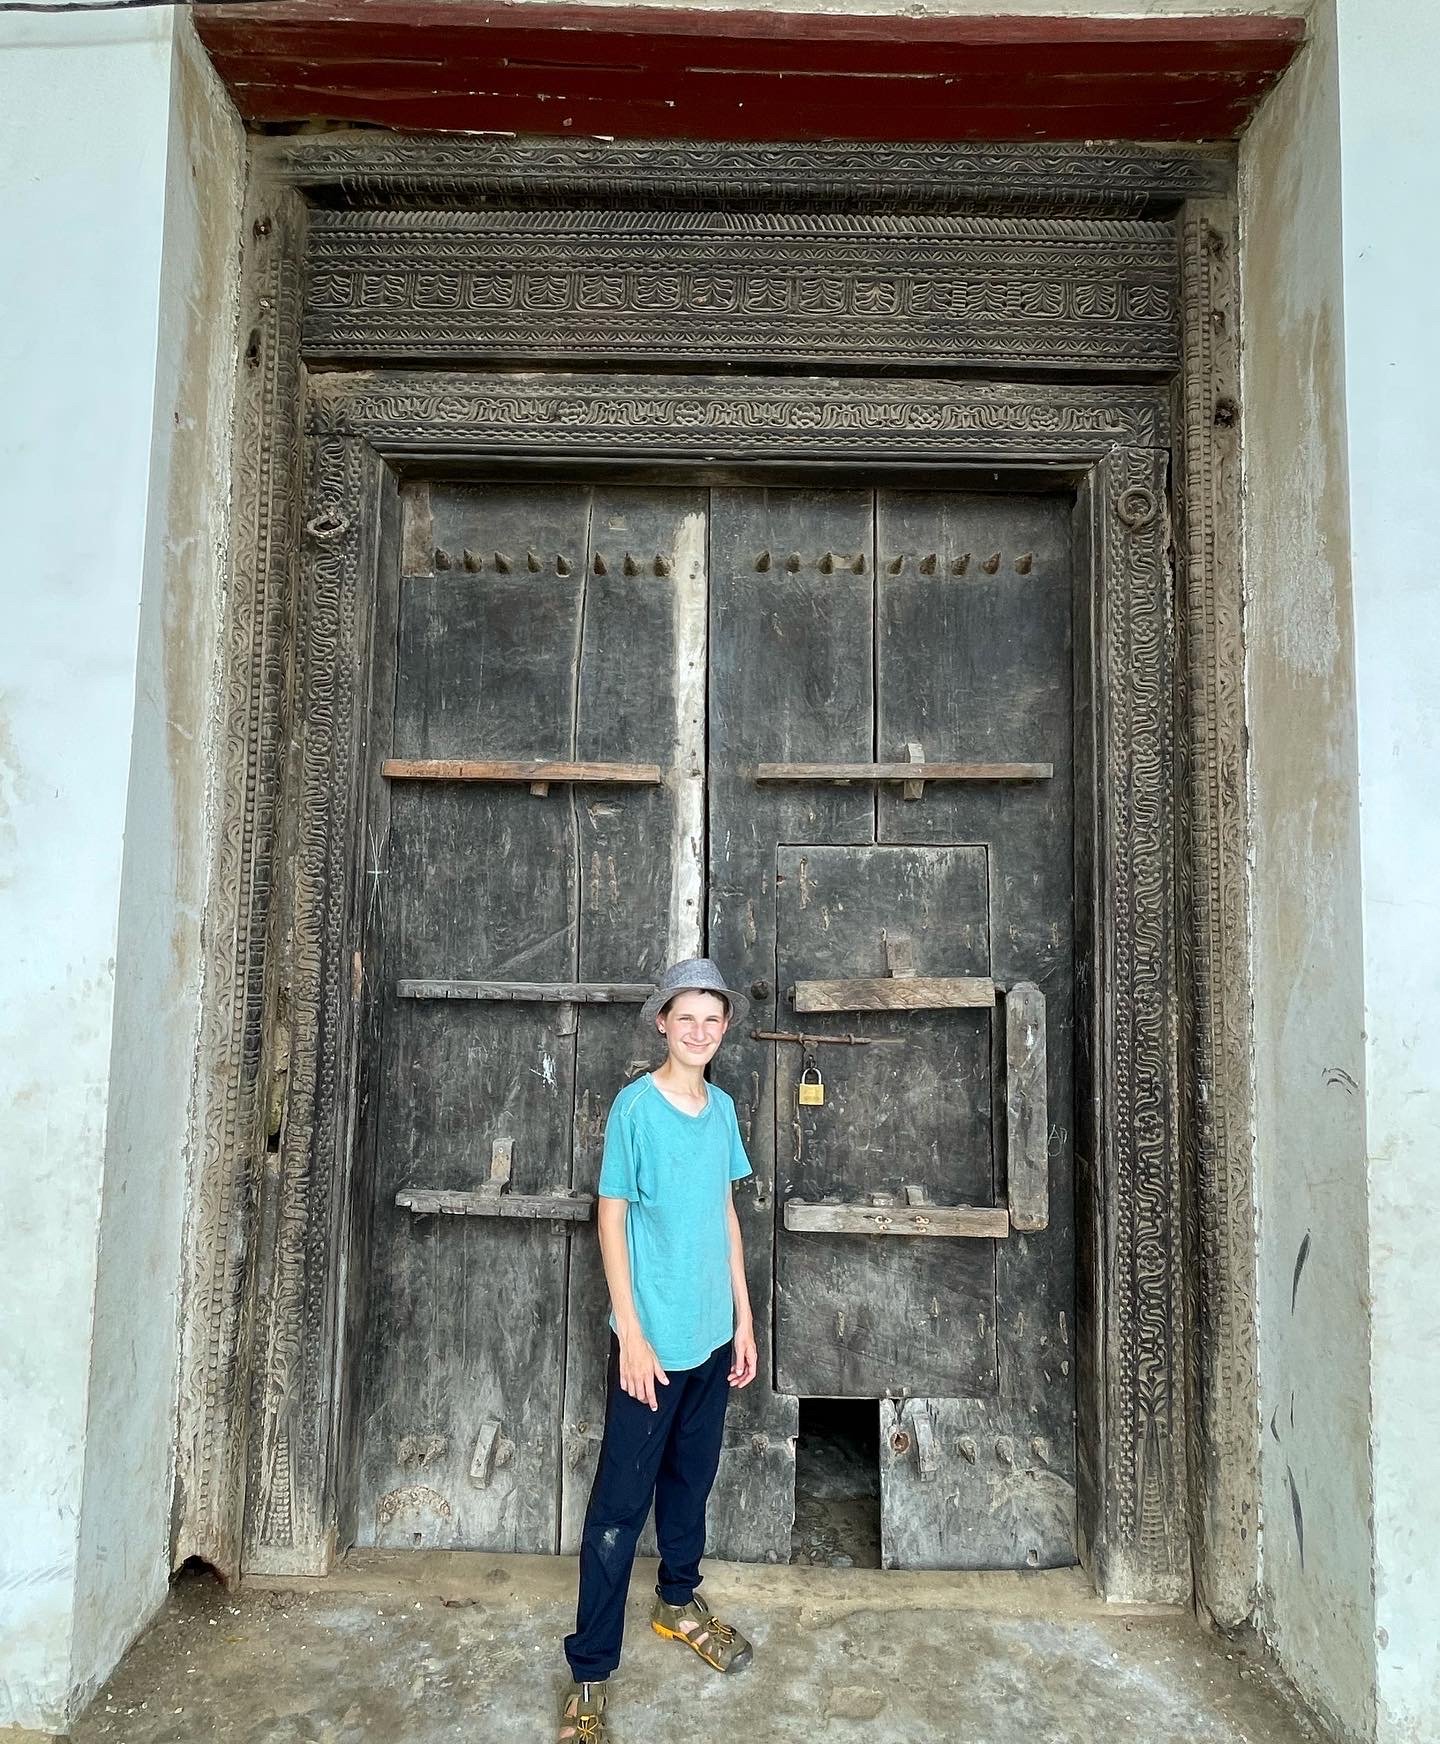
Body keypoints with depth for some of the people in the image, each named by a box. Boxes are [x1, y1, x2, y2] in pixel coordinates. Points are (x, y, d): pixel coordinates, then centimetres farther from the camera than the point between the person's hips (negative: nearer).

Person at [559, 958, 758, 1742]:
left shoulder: (723, 1107, 2)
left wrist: (744, 1318, 10)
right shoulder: (635, 1105, -16)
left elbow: (726, 1215, 9)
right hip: (652, 1336, -6)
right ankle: (589, 1671, 19)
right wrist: (631, 1335, -15)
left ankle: (678, 1602, 43)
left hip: (711, 1332, 6)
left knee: (692, 1477, 22)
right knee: (621, 1501, 4)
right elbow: (610, 1220, -13)